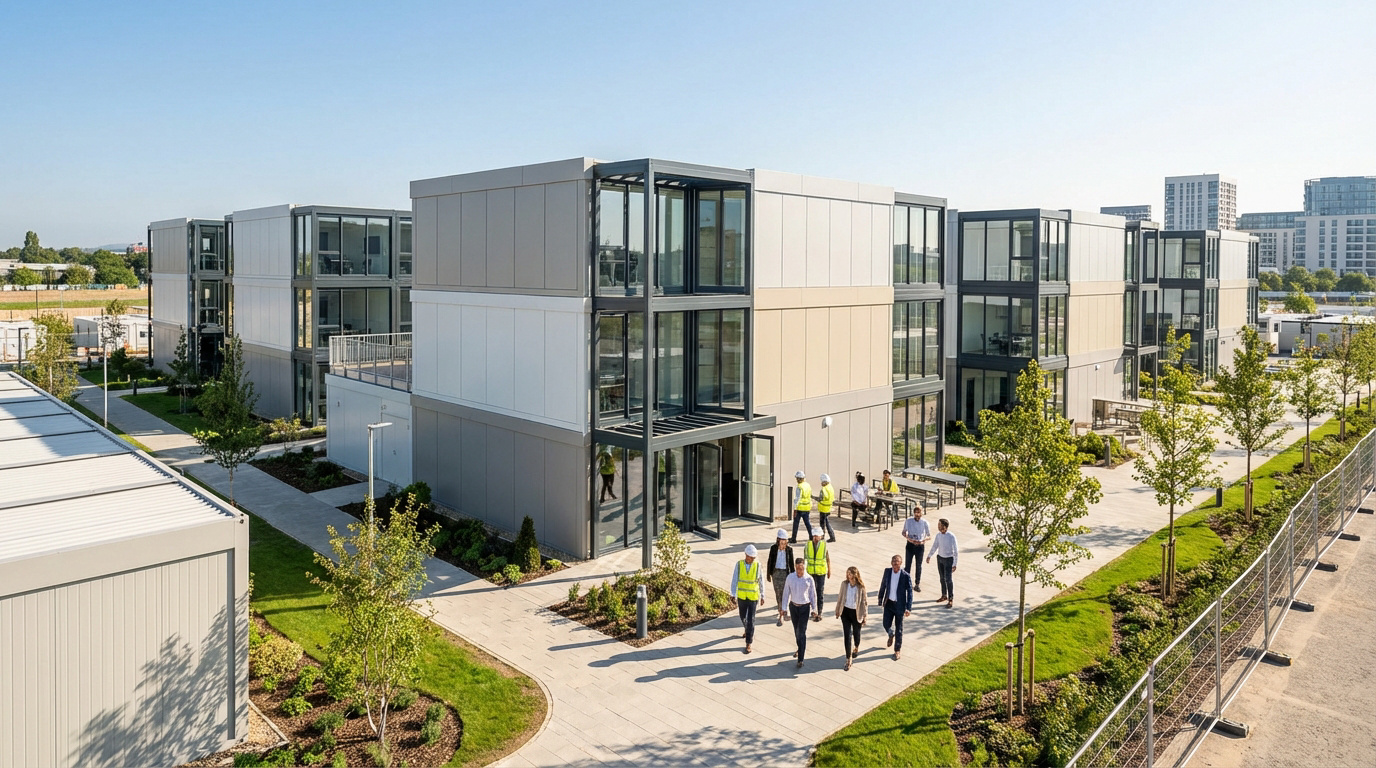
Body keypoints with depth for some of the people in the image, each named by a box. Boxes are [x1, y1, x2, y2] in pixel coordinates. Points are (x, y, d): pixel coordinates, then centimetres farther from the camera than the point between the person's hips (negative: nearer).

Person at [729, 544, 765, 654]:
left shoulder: (758, 566, -13)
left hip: (753, 597, -2)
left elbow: (761, 582, -2)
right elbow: (734, 580, -9)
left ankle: (748, 644, 5)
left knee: (750, 620, -4)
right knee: (743, 617, 19)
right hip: (742, 596, 2)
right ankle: (748, 630, 53)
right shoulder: (739, 565, -11)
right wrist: (733, 595, -13)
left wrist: (762, 596, 4)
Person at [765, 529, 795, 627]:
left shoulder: (789, 549, -6)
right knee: (777, 593, 11)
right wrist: (768, 574, 1)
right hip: (776, 572, 2)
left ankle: (781, 617, -2)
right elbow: (769, 562, 1)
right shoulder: (773, 548, -5)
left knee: (783, 595, -6)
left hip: (785, 573, -2)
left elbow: (791, 563, 1)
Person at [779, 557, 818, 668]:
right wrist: (783, 608, 1)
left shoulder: (809, 579, -13)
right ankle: (800, 649, 43)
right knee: (796, 630, 18)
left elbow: (813, 595, -2)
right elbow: (786, 593, 0)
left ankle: (800, 658, -4)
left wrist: (814, 609, 3)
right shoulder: (790, 577, -8)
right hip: (793, 606, 3)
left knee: (802, 632, -8)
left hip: (805, 608, -3)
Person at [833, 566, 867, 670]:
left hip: (856, 613, -1)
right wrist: (837, 611, 10)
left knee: (856, 633, 19)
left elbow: (864, 601, -7)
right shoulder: (844, 584, -7)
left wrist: (864, 617, -4)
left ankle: (856, 647, 51)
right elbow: (840, 597, 4)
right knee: (847, 635, -1)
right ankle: (848, 658, 6)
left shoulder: (861, 586, -14)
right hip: (845, 611, 1)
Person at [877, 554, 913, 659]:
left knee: (898, 629, 9)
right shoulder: (887, 572, -6)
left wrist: (908, 608, -17)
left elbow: (910, 592, -12)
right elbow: (883, 586, 7)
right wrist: (880, 599, 12)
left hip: (899, 605, -3)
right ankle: (891, 635, 41)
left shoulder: (906, 576, -17)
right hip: (889, 603, 3)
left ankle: (897, 650, 26)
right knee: (886, 625, 3)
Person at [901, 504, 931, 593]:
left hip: (920, 546, 0)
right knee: (907, 565, 5)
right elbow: (904, 533, 2)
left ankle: (917, 584, 24)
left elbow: (929, 536, -3)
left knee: (919, 565, 10)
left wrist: (923, 540, -22)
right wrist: (909, 539, -17)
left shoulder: (925, 523, -10)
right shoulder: (908, 521, -9)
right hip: (910, 545, 0)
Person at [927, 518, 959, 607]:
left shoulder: (951, 536, -21)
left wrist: (954, 564, -18)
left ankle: (951, 599, 5)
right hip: (940, 557, 6)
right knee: (942, 578, 14)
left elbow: (955, 550, -17)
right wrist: (929, 556, 11)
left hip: (948, 559, -6)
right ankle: (944, 595, 28)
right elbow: (935, 546, 11)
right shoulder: (938, 535, -4)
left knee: (948, 579, -6)